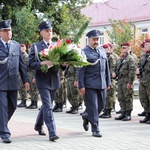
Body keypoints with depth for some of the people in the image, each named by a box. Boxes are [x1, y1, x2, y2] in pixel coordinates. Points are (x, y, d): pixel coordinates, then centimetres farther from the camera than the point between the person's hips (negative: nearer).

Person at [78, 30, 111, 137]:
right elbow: (81, 71, -8)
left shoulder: (102, 51, 14)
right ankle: (95, 129, 4)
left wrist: (108, 82, 14)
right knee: (93, 106, -3)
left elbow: (106, 67, 17)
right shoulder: (84, 52, -5)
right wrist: (81, 86, -12)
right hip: (90, 84, -6)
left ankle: (86, 116, 36)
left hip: (102, 84, 6)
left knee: (101, 104, 12)